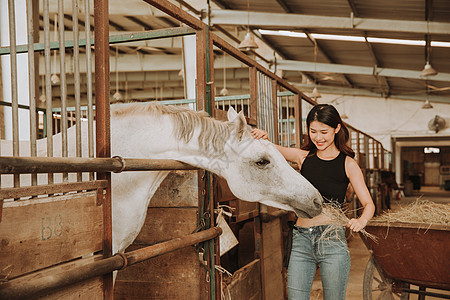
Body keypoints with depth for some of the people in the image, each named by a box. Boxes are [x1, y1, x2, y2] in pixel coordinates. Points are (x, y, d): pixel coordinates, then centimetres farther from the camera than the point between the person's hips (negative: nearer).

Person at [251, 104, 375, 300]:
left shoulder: (348, 164, 0)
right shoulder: (303, 157, 6)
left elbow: (368, 204, 1)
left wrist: (361, 221, -20)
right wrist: (262, 138, -12)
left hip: (332, 239, -2)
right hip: (301, 240, 3)